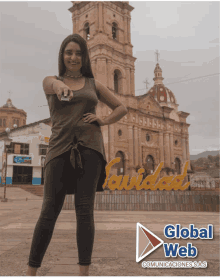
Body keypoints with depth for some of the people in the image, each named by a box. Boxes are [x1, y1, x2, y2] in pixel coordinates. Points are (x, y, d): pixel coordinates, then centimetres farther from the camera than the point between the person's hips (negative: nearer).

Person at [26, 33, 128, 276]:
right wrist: (60, 86, -39)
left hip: (89, 148, 1)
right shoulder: (50, 81, 12)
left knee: (85, 210, -3)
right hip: (61, 149, 0)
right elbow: (52, 84, -14)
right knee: (49, 210, -3)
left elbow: (121, 108, 21)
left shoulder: (94, 84, 16)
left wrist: (103, 121, 2)